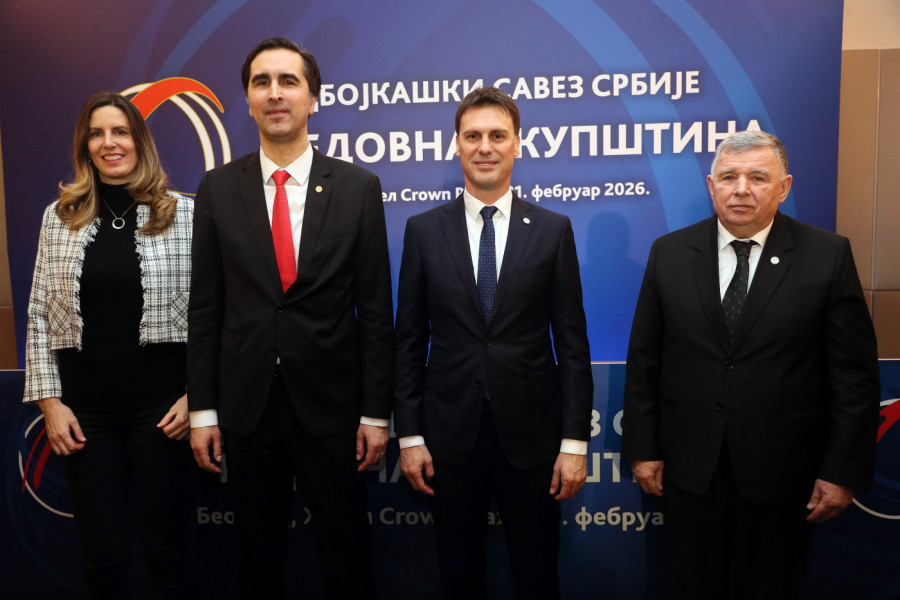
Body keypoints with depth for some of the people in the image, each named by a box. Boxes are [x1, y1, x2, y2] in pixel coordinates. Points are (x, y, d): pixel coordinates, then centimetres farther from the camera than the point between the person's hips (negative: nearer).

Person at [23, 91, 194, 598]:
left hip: (162, 405, -2)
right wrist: (49, 400, 2)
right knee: (102, 556, 11)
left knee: (168, 547, 7)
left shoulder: (184, 213, -1)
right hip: (84, 409, 2)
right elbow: (40, 316, 8)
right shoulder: (59, 217, 7)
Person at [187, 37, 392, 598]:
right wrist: (203, 409, 1)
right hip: (246, 404, 2)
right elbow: (206, 306, 3)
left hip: (331, 404, -1)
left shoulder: (359, 187, -3)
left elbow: (376, 307, -3)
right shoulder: (218, 188, 2)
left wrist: (377, 412, -5)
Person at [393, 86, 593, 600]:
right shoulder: (423, 230, 2)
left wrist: (575, 441, -4)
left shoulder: (553, 230, 0)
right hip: (450, 435, 1)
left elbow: (572, 342, -1)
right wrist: (409, 434, -1)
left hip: (531, 433, 0)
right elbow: (410, 340, 3)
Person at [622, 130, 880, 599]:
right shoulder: (669, 253, -1)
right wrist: (643, 449, 0)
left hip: (782, 472, -1)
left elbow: (855, 374, -5)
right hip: (690, 467, 1)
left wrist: (843, 470, -6)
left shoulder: (828, 256, -6)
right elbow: (643, 361, 1)